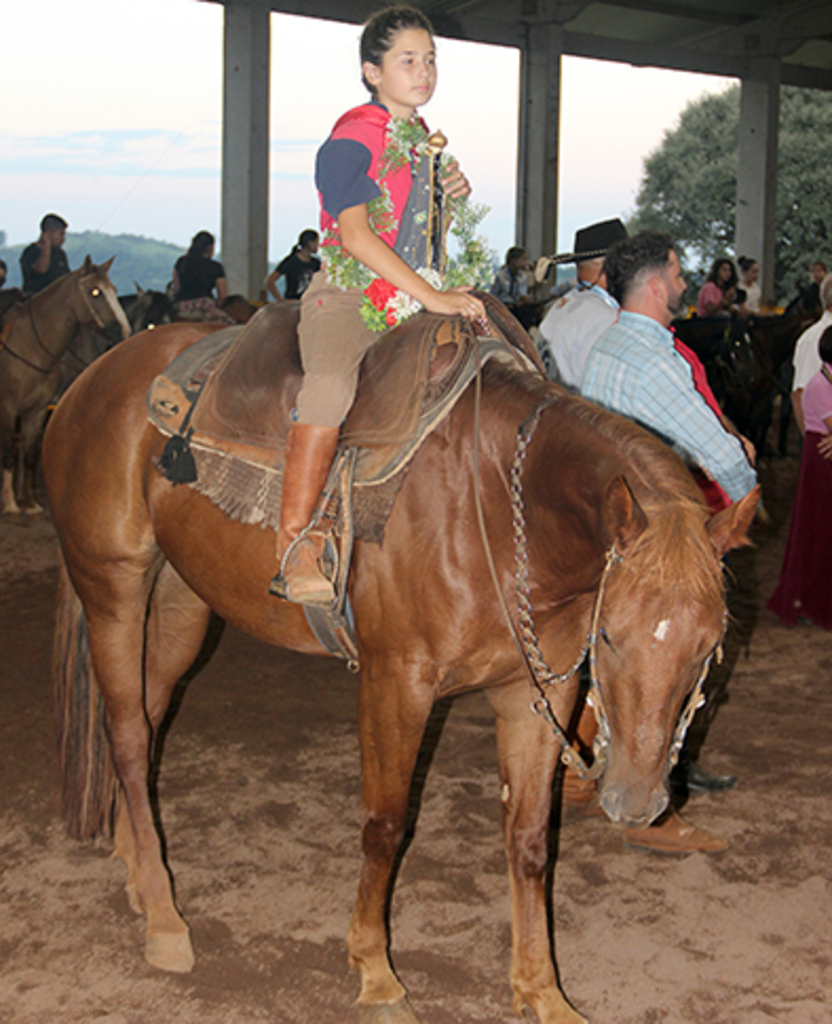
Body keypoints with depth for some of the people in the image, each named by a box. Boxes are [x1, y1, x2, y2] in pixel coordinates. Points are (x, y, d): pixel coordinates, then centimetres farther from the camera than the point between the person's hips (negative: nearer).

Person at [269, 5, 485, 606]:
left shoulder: (424, 140, 19)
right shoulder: (353, 137, -7)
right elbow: (355, 234, -19)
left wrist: (451, 194, 10)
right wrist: (431, 297, -24)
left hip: (415, 302, 9)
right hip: (346, 295, -9)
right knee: (332, 384, -36)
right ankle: (294, 548, -36)